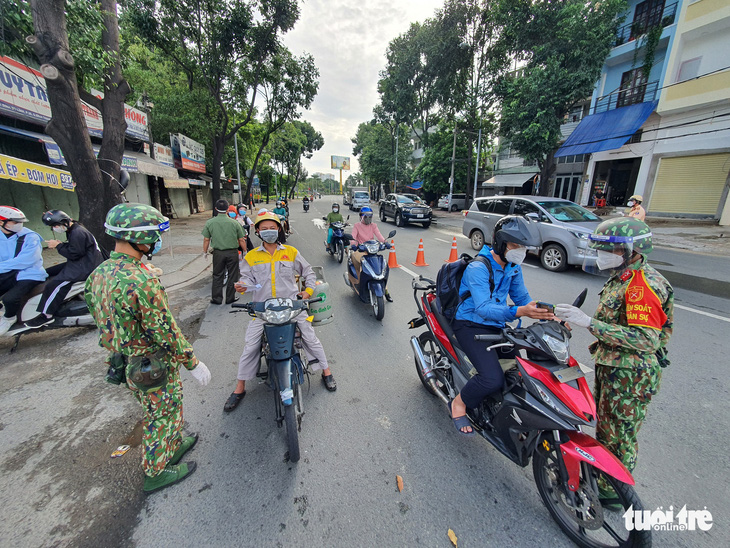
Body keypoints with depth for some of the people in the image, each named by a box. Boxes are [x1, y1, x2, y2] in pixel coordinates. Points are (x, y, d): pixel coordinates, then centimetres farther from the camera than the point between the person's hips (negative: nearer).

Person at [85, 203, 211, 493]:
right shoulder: (142, 281, -32)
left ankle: (174, 445, 49)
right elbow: (166, 332, -28)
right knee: (163, 415, 14)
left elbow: (97, 314, 9)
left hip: (125, 362, 9)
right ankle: (156, 472, 35)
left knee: (156, 410, 27)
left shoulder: (98, 273, -2)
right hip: (155, 367, -8)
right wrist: (193, 363, -16)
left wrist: (120, 348, 22)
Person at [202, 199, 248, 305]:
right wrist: (245, 251, 11)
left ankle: (216, 298, 20)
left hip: (218, 253, 1)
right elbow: (241, 240, -3)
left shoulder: (209, 222, -4)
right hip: (233, 252, -1)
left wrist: (205, 252, 14)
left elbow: (206, 240, 0)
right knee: (232, 276, 10)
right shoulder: (234, 223, -7)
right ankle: (230, 298, 19)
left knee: (217, 276, 13)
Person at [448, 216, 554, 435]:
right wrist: (518, 312, -45)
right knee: (493, 379, -24)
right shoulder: (477, 268, -21)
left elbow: (522, 296, 10)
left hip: (497, 327, 8)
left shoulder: (513, 267, 6)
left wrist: (546, 315, -8)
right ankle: (459, 403, 4)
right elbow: (483, 308, -31)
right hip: (471, 326, -8)